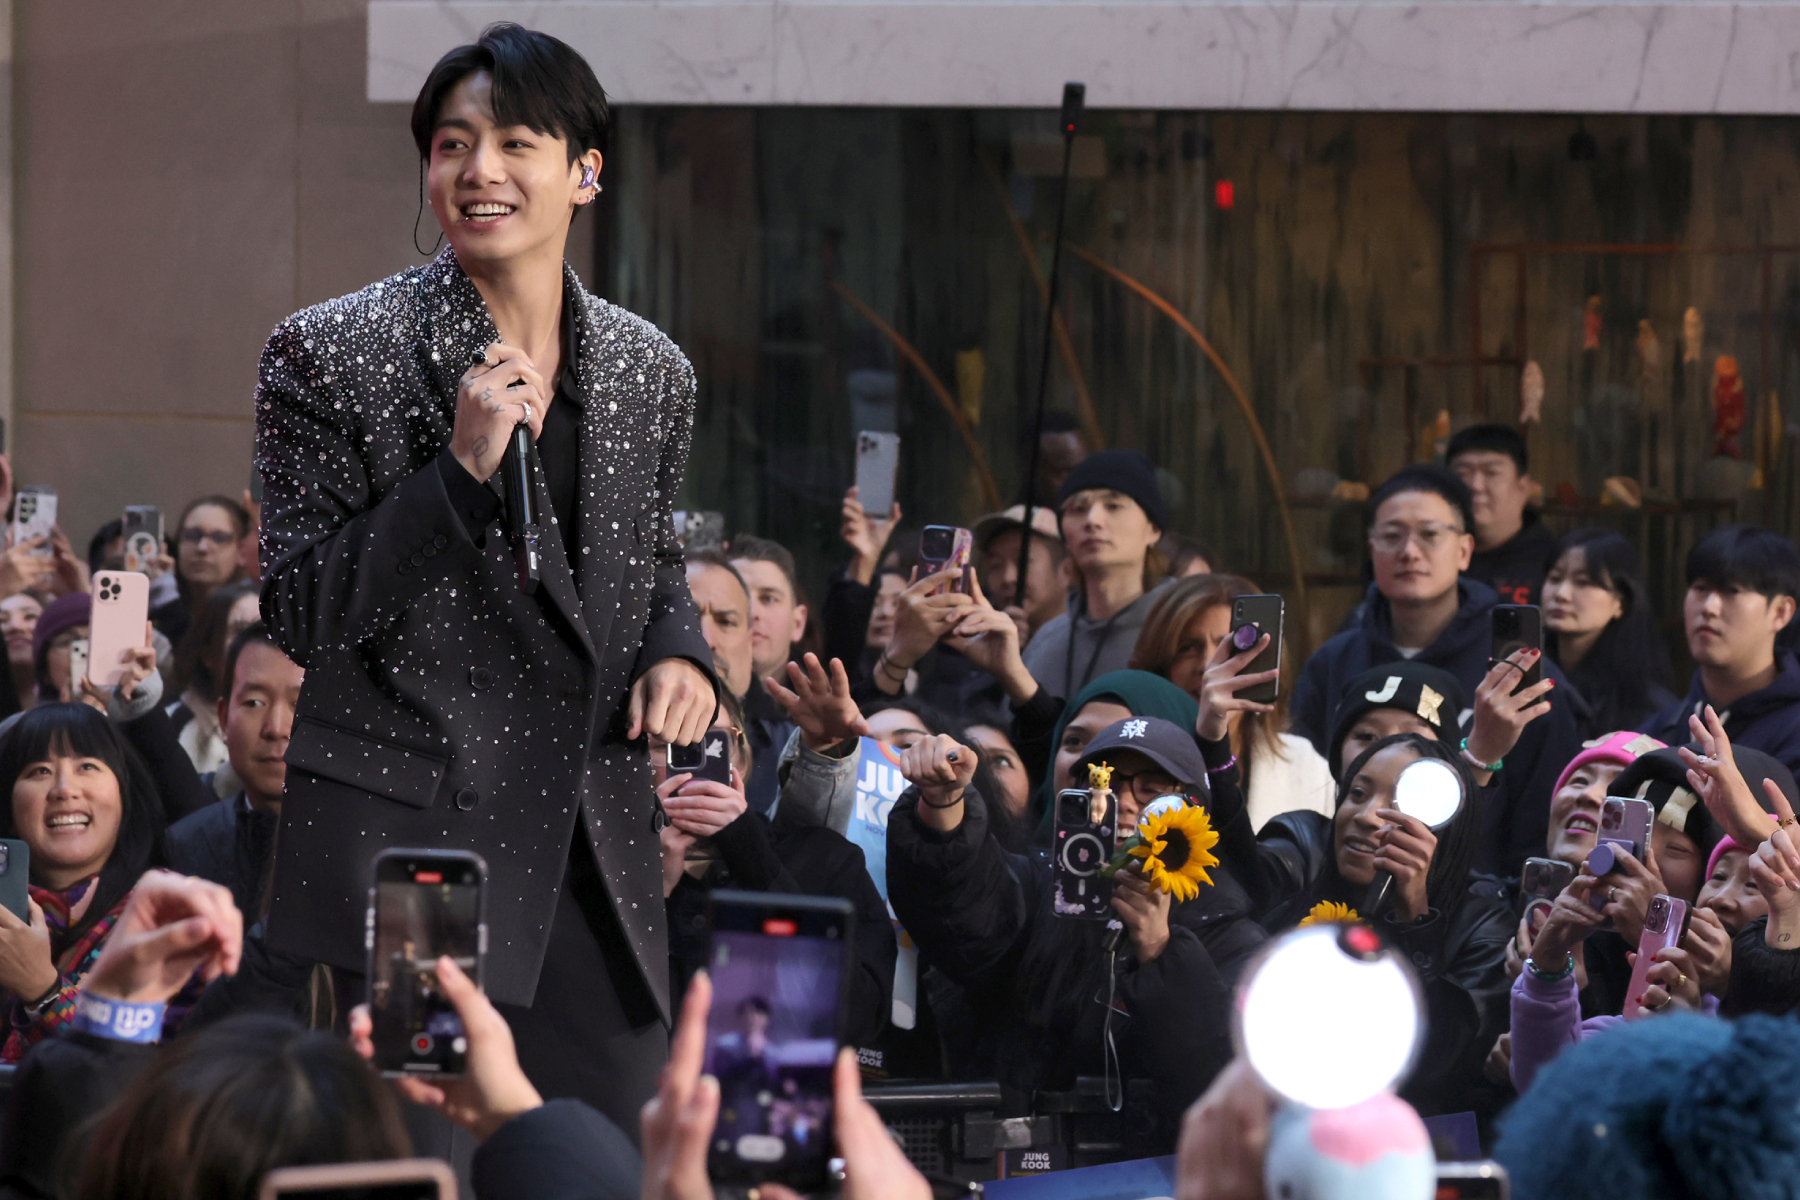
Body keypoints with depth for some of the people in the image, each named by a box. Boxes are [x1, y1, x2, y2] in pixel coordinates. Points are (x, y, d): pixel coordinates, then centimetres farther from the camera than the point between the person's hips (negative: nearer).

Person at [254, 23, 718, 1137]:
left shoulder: (651, 372, 10)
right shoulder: (329, 356, -4)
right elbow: (299, 617, -7)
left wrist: (679, 652, 3)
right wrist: (461, 470, -17)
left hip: (595, 853, 5)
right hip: (401, 834, -5)